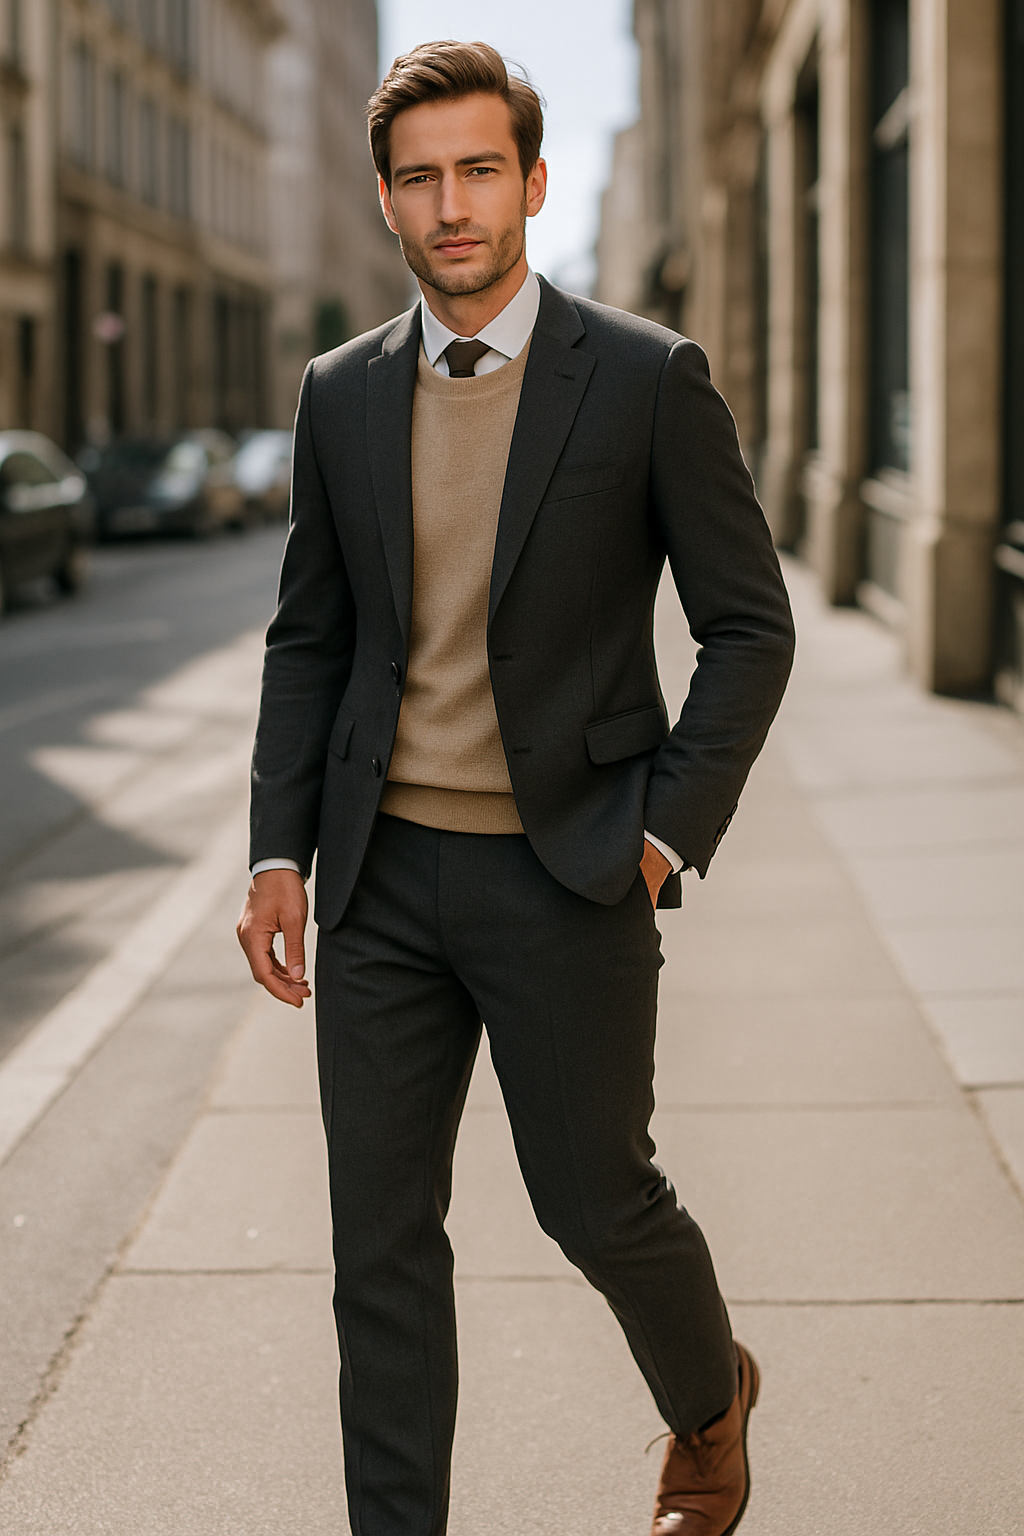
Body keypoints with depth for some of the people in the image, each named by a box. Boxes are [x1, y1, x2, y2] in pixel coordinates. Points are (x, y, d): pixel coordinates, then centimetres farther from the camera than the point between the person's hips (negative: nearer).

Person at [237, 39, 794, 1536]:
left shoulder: (650, 380, -6)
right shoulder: (342, 394, 5)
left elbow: (750, 625, -3)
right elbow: (309, 639, 11)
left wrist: (668, 832, -9)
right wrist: (282, 850, 4)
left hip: (565, 873, -3)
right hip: (383, 870, 4)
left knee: (596, 1197, 8)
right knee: (381, 1229, 6)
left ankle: (710, 1397, 40)